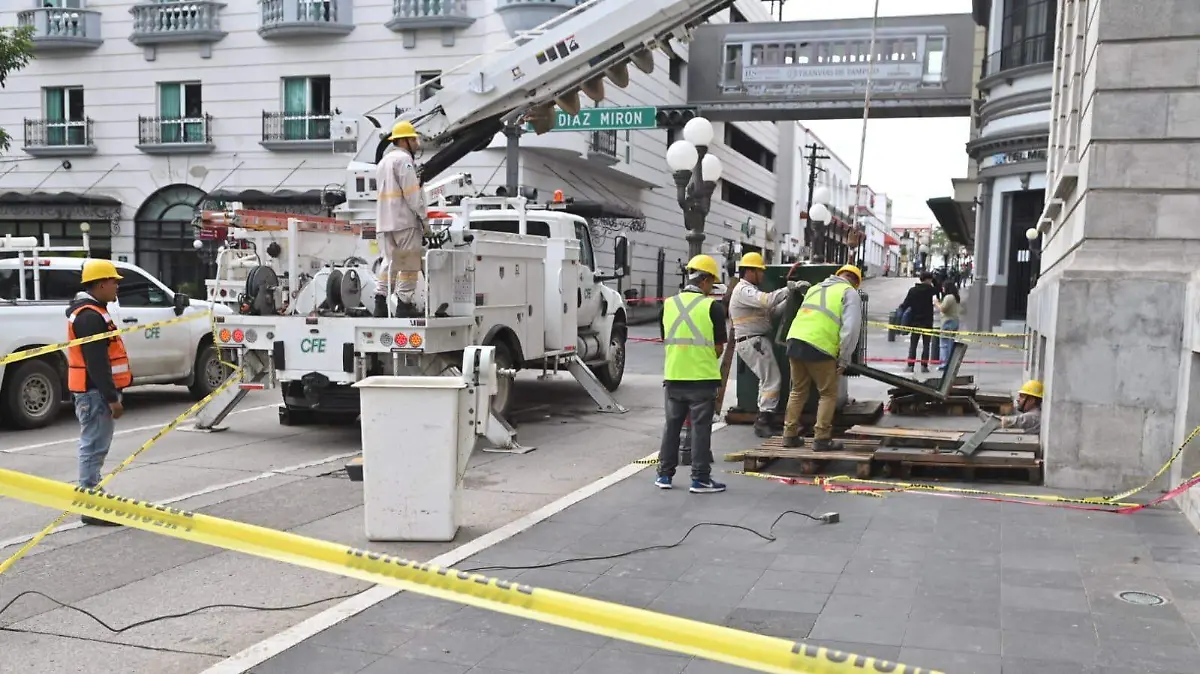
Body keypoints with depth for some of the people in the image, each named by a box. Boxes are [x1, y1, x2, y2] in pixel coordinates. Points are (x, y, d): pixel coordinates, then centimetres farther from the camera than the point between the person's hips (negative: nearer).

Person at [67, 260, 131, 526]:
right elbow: (96, 362, -23)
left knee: (95, 447, 17)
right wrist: (112, 398, -22)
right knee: (93, 447, -8)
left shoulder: (91, 312, 17)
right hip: (95, 393, -11)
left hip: (94, 391, 11)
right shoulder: (90, 316, -18)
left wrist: (111, 394, 23)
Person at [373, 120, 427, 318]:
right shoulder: (404, 159, -9)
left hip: (384, 221, 9)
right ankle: (404, 304, -3)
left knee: (388, 261, 13)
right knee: (409, 264, -3)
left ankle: (380, 301, 6)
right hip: (404, 220, -9)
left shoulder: (384, 161, 22)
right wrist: (422, 216, -10)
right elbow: (411, 193, -15)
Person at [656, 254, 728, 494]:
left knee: (672, 425, 14)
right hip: (702, 378, -4)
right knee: (701, 428, 2)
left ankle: (665, 474, 19)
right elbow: (719, 348, -5)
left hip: (673, 377, 4)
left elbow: (666, 341, 12)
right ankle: (700, 479, 6)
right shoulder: (712, 306, -9)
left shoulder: (668, 305, 4)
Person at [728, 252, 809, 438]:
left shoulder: (750, 290, 22)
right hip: (753, 342, -11)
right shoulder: (744, 290, -12)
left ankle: (762, 420, 20)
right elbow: (767, 300, -30)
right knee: (772, 379, -12)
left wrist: (790, 298, 3)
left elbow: (772, 310, 15)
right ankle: (763, 422, -13)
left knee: (767, 380, 17)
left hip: (757, 342, 11)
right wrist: (789, 288, -24)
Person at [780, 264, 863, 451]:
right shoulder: (849, 293, 6)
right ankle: (821, 439, 3)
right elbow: (851, 329, -5)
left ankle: (790, 435, 21)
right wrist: (844, 360, 0)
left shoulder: (816, 288, 26)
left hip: (794, 340, 6)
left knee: (798, 391, 19)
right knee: (828, 394, 7)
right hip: (819, 347, -6)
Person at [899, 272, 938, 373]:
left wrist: (901, 308, 12)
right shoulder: (929, 289, -9)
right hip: (927, 322, -2)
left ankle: (910, 365, 0)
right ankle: (924, 365, -2)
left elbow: (906, 303, -3)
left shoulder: (912, 290, -2)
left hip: (915, 321, 2)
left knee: (913, 344, 6)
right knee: (926, 344, 4)